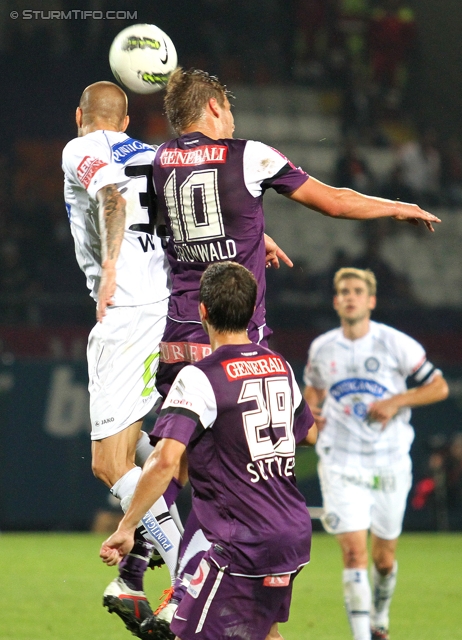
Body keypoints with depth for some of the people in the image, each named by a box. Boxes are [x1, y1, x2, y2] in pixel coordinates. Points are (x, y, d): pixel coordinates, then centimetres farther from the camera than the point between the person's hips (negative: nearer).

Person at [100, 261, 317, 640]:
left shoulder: (200, 379, -14)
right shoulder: (281, 367, 9)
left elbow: (166, 460, -25)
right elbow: (311, 433, 26)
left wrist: (126, 528, -19)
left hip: (243, 548, -8)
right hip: (294, 534, 8)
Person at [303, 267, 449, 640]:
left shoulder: (395, 344, -6)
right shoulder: (321, 348, 3)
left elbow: (439, 387, 0)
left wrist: (396, 402, -14)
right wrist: (312, 410, 1)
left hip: (389, 465, 0)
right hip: (341, 465, 0)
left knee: (385, 559, 11)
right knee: (354, 554, -14)